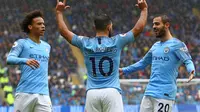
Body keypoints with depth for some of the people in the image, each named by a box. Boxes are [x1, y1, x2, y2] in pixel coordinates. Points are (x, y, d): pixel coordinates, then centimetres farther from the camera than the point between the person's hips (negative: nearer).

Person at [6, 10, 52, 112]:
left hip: (43, 94, 4)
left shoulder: (47, 47, 20)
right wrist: (25, 61, -32)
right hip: (25, 93, -4)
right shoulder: (22, 43, 3)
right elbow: (9, 59, -13)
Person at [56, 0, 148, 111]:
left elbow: (64, 31, 15)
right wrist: (144, 9, 19)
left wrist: (59, 12, 28)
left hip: (92, 93, 2)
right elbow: (138, 28, 5)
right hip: (112, 92, -2)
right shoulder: (116, 42, -1)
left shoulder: (85, 43, 4)